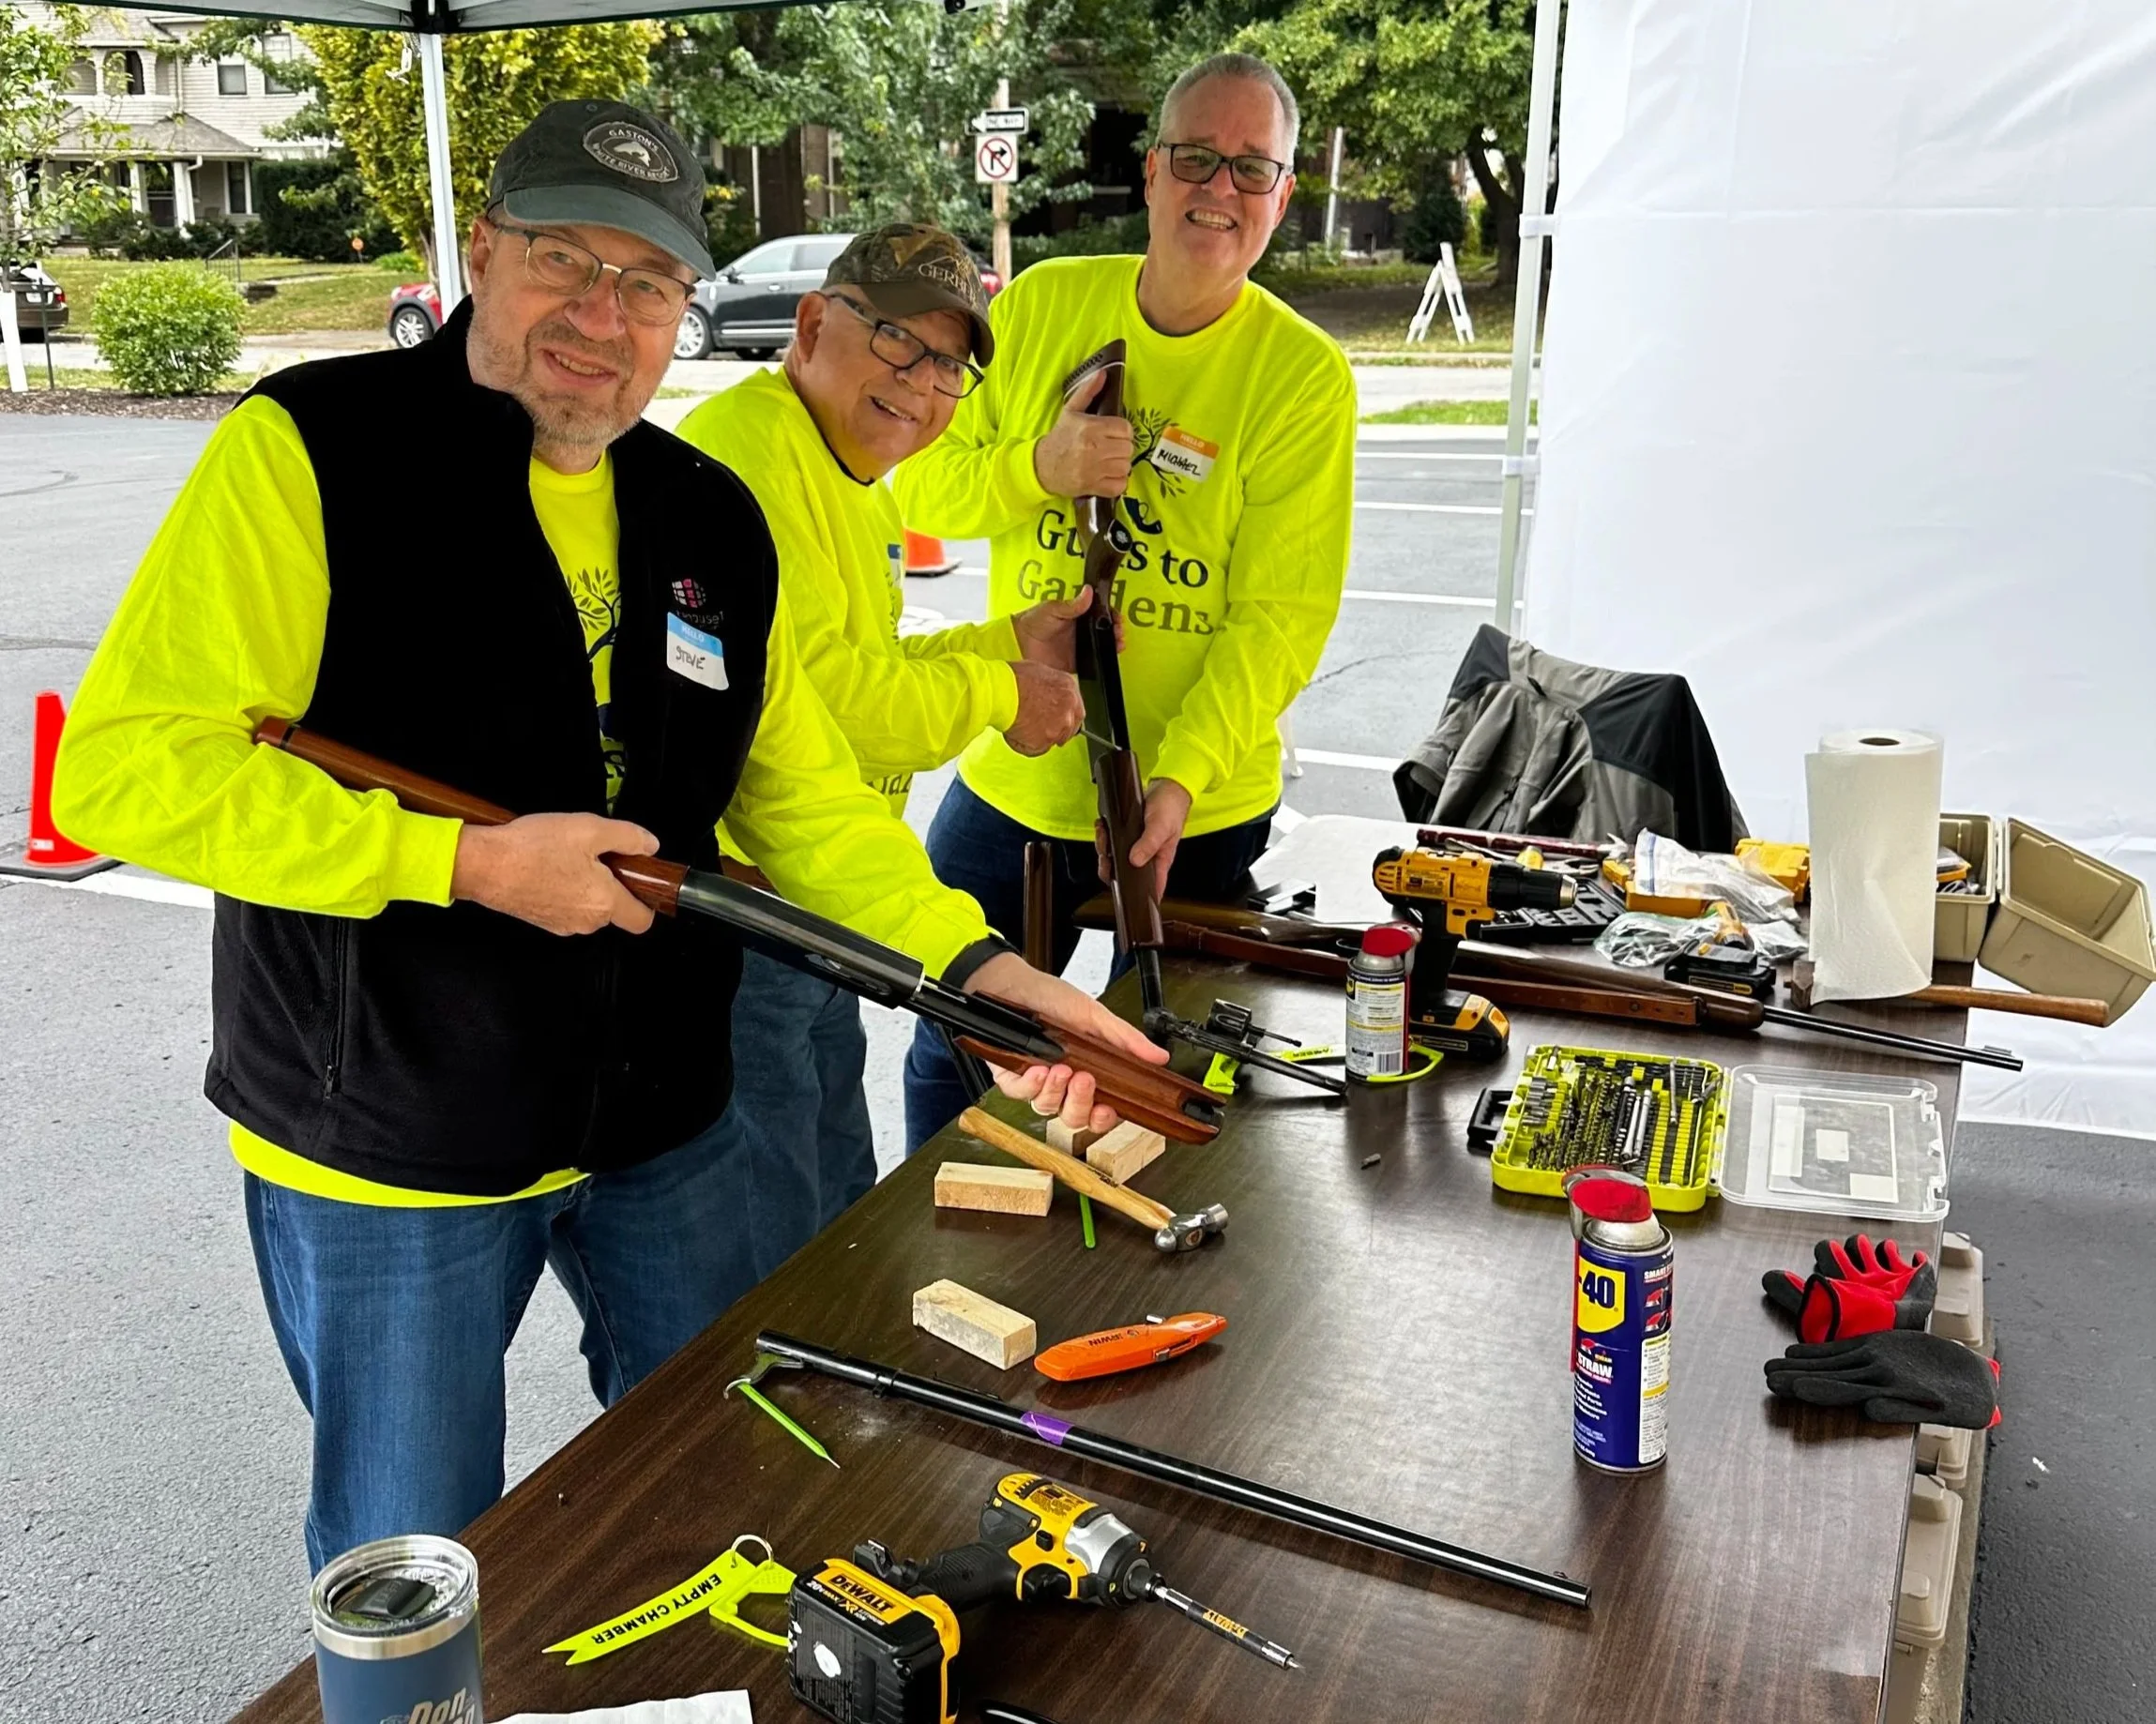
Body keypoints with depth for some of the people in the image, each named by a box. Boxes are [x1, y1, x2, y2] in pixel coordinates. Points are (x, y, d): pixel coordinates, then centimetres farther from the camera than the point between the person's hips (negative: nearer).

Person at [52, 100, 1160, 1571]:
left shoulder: (716, 521, 3)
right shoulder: (312, 451, -15)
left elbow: (805, 799, 2)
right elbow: (121, 764, -21)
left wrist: (983, 966, -13)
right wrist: (469, 864, -26)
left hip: (662, 1124, 6)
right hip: (387, 1148, -5)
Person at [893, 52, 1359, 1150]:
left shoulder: (1305, 373, -10)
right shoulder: (1041, 305, 0)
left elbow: (1282, 612, -14)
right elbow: (922, 487, 3)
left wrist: (1180, 776, -26)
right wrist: (1037, 467, -18)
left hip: (1201, 812, -2)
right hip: (1010, 783, 3)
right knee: (953, 1060, 16)